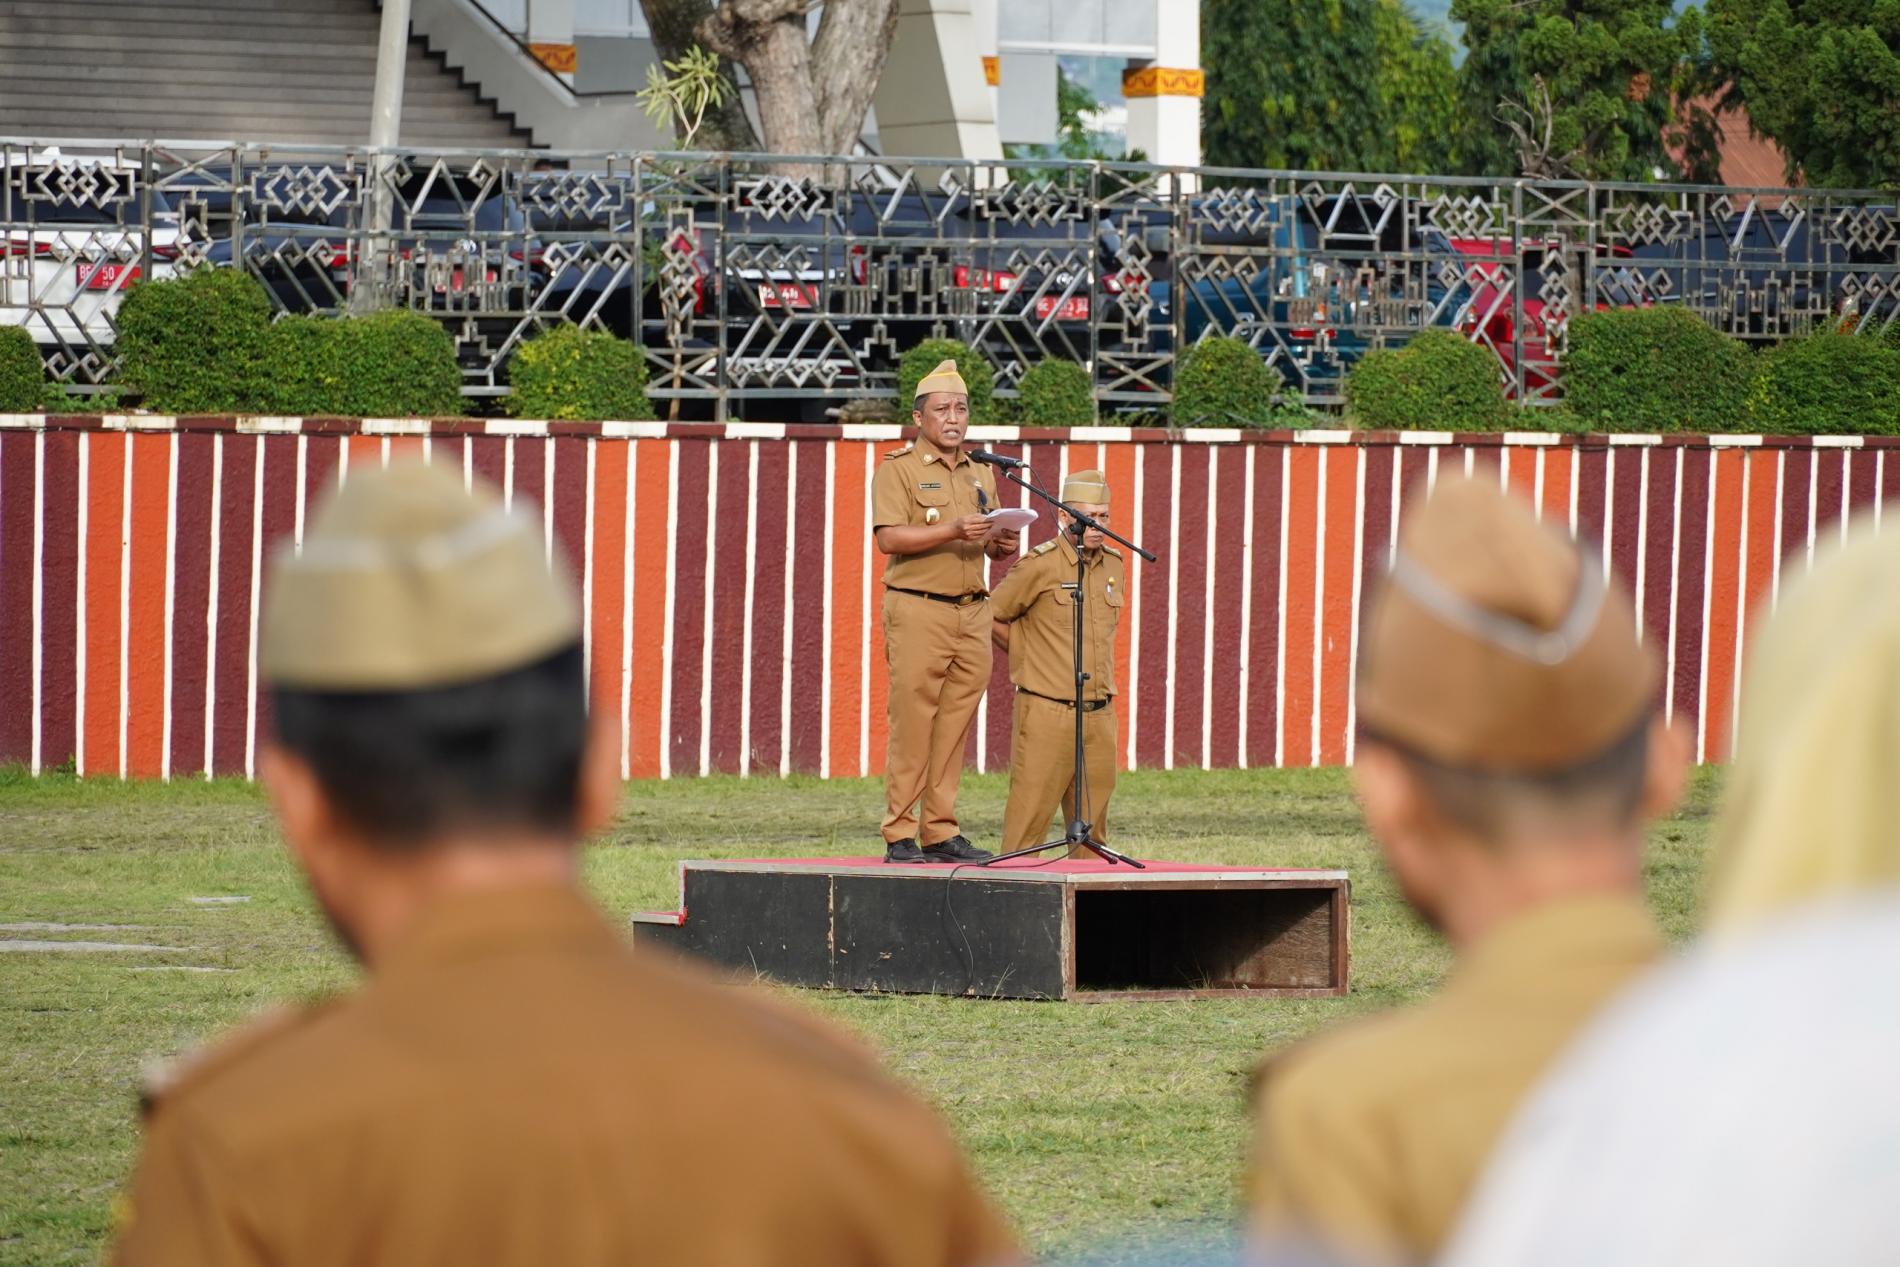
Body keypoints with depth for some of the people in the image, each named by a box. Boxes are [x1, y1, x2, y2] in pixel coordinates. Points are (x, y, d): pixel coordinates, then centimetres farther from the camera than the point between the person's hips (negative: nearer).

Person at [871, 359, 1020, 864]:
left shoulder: (981, 475, 19)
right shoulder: (898, 469, -1)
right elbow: (889, 538, -14)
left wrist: (1001, 545, 2)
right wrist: (953, 531, -24)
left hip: (973, 614, 6)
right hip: (918, 612, -6)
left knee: (955, 727, 4)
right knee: (911, 726, -8)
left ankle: (942, 832, 7)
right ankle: (900, 836, -6)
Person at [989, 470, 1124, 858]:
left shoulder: (1113, 564, 12)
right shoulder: (1040, 566, -7)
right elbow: (992, 616, 0)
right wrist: (1033, 660, 7)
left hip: (1099, 713, 6)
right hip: (1048, 710, -6)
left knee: (1092, 821, 6)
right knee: (1029, 815, -8)